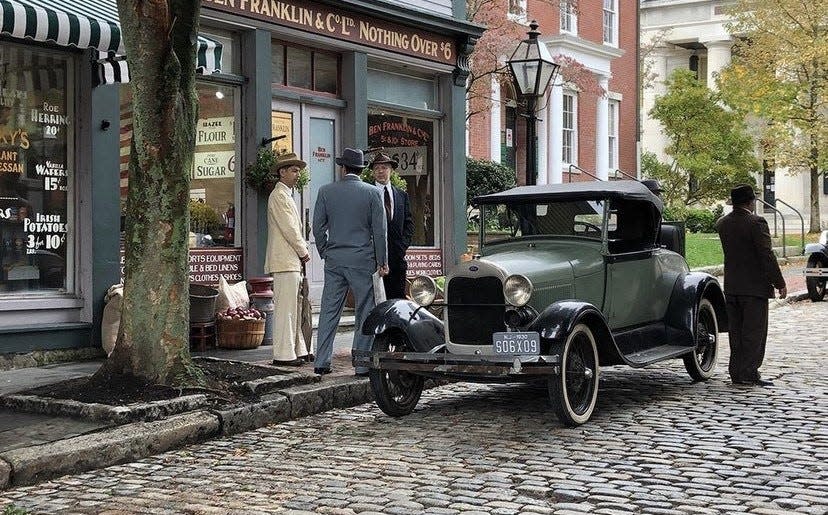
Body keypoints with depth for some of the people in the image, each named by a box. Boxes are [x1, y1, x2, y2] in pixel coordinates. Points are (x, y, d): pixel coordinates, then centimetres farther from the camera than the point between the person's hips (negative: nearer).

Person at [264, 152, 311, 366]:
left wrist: (302, 252, 13)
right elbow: (289, 229, -15)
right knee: (285, 307, -9)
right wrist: (304, 252, -6)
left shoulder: (286, 195, 21)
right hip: (285, 260, -10)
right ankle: (283, 354, -8)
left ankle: (297, 351, 17)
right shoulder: (279, 195, -11)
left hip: (292, 261, 10)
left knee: (293, 307, 12)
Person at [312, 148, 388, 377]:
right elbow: (379, 230, -3)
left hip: (334, 259, 3)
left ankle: (321, 362, 6)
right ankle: (362, 364, 3)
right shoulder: (372, 193, -3)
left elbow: (318, 227, 5)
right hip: (362, 260, -2)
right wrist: (382, 261, 4)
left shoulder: (326, 191, 3)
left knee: (329, 311, 6)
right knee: (365, 313, 3)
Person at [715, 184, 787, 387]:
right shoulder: (756, 222, -15)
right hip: (755, 286, -6)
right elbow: (767, 256, -16)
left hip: (731, 287, 6)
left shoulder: (722, 224, 5)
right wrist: (780, 283, -10)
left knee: (736, 331, 12)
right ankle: (749, 372, -2)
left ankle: (736, 372, 15)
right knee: (754, 332, -1)